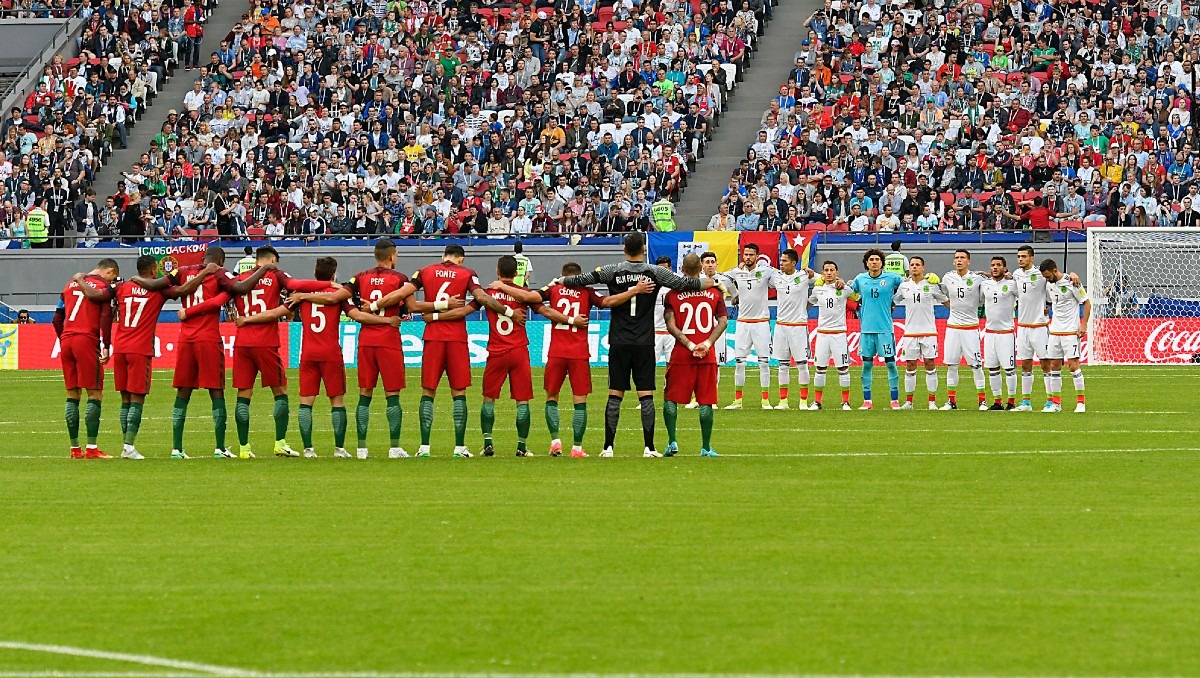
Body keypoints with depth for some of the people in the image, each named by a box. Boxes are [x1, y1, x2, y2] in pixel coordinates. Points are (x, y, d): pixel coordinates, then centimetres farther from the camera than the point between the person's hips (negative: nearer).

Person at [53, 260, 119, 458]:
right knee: (95, 395, -3)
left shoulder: (70, 284, 18)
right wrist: (106, 346, -13)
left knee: (72, 395, 10)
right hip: (87, 341, -6)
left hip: (66, 340, 6)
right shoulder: (104, 286, -1)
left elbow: (57, 319, 17)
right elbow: (106, 317, -13)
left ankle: (75, 448, 11)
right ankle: (91, 448, -10)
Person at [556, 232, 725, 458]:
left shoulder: (612, 272, 0)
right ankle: (649, 447, -2)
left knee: (615, 395, 3)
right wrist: (715, 283, 17)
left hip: (619, 343, 1)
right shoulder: (654, 272, -2)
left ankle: (608, 446, 1)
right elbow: (686, 283, 1)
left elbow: (581, 280, 3)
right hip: (644, 344, -1)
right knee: (646, 395, 0)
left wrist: (559, 281, 22)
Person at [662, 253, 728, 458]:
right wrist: (707, 344, -8)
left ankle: (672, 441, -1)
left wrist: (690, 345, -9)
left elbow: (671, 326, -7)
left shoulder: (672, 295, 0)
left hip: (681, 356, -1)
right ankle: (706, 447, 6)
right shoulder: (714, 293, 5)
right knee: (705, 402, 5)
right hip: (707, 356, 1)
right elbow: (723, 322, -1)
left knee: (671, 399, 9)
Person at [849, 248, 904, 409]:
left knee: (890, 363, -2)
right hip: (867, 328, 2)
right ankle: (867, 401, 10)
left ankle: (895, 400, 3)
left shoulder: (892, 278, -1)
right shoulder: (860, 279, 7)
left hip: (885, 328, -2)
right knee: (866, 364, 4)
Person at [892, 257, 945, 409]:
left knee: (930, 364, -3)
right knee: (910, 366, 4)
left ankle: (932, 401, 1)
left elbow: (945, 301, 11)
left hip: (928, 331, -2)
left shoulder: (931, 284, 0)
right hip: (910, 332, 2)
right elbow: (894, 301, 20)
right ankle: (908, 401, 9)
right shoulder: (904, 286, 7)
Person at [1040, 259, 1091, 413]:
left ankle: (1081, 402, -4)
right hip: (1055, 331, 7)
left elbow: (1087, 302, -7)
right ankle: (1056, 403, 11)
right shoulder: (1049, 284, 8)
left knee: (1073, 364, -10)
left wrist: (1084, 324, -12)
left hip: (1071, 331, -7)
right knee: (1054, 366, 5)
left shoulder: (1071, 283, -11)